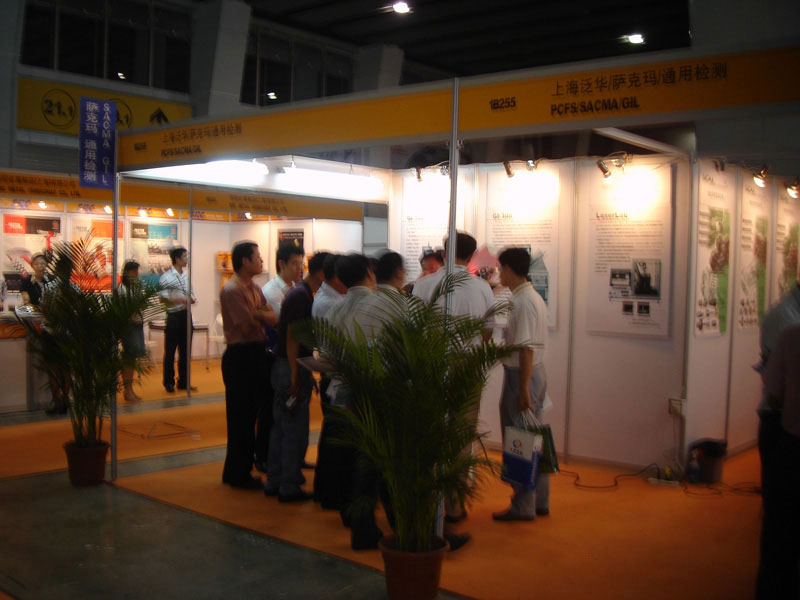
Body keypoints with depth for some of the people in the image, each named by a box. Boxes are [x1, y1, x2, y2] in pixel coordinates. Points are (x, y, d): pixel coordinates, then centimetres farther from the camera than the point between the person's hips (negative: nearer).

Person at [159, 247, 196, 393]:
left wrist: (192, 298, 0)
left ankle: (183, 382, 21)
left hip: (186, 315, 7)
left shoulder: (186, 276, 12)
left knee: (185, 351, 11)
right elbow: (162, 298, -15)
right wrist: (180, 299, -22)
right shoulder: (166, 277, -9)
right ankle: (169, 383, 13)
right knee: (170, 351, 3)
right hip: (174, 316, -7)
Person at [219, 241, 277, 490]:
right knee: (240, 416, 0)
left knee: (252, 413, 14)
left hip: (257, 354, 9)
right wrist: (262, 316, 1)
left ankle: (243, 469, 26)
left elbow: (273, 318, 5)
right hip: (240, 356, -9)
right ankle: (237, 475, 11)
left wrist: (255, 314, -14)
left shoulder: (255, 289, 14)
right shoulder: (231, 290, -14)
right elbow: (247, 327, -17)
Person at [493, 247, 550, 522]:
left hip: (522, 374, -10)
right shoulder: (533, 297, 12)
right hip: (536, 371, 10)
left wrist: (523, 390, -23)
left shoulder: (523, 302, -19)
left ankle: (523, 506, 8)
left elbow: (526, 348, -23)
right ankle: (540, 500, 26)